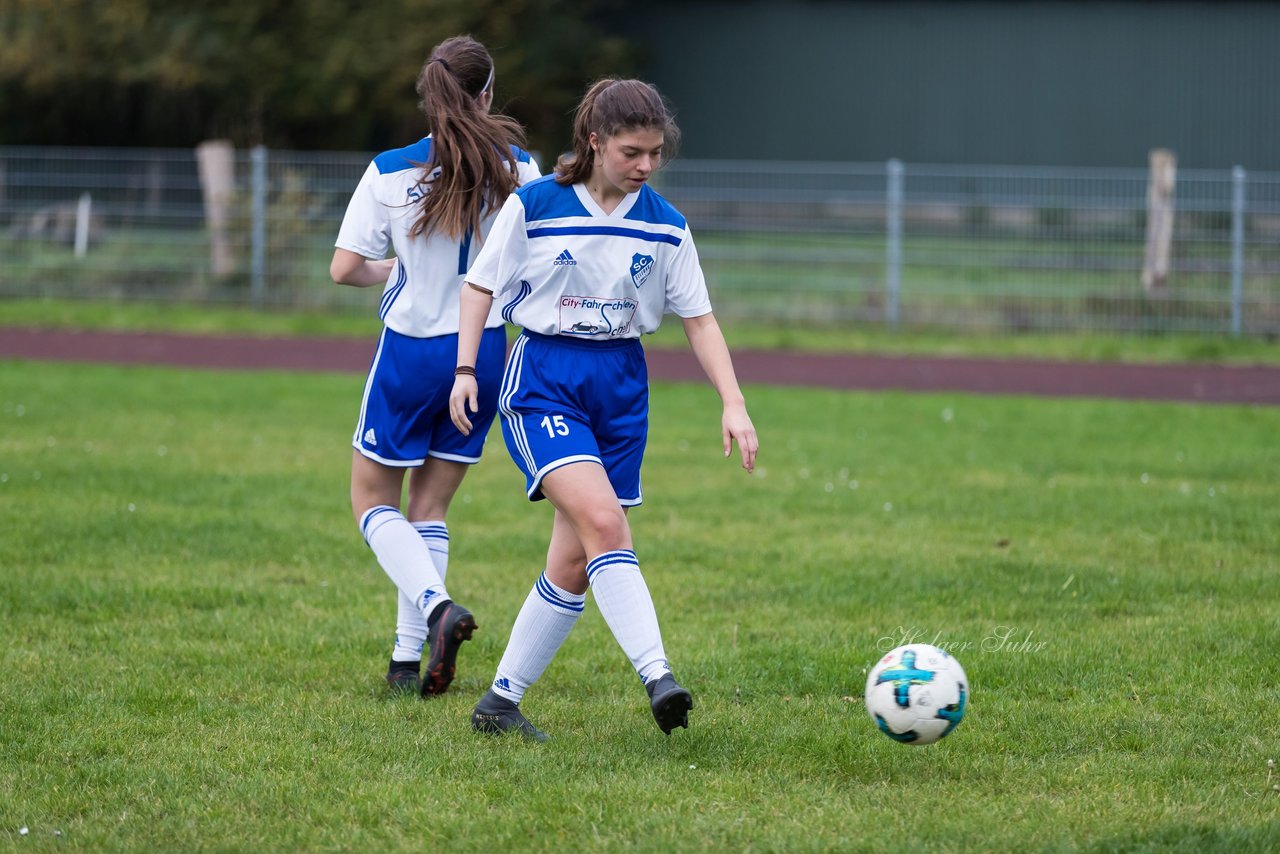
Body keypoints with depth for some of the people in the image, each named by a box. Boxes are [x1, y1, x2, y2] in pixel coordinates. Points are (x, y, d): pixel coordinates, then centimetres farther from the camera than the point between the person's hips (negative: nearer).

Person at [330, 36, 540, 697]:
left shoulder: (389, 173, -12)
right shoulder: (516, 168, -6)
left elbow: (344, 269, -11)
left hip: (411, 351, -3)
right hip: (485, 351, 3)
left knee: (373, 500, 12)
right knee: (429, 507, 15)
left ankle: (436, 605, -14)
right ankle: (408, 660, 11)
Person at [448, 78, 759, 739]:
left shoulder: (664, 226, 3)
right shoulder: (533, 206, -6)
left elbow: (698, 318, 6)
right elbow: (482, 284, 3)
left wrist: (733, 402, -3)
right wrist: (465, 371, -5)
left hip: (620, 385, 4)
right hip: (543, 379, -4)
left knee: (576, 561, 2)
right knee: (604, 520, -24)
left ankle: (501, 700, 14)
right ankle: (657, 679, -32)